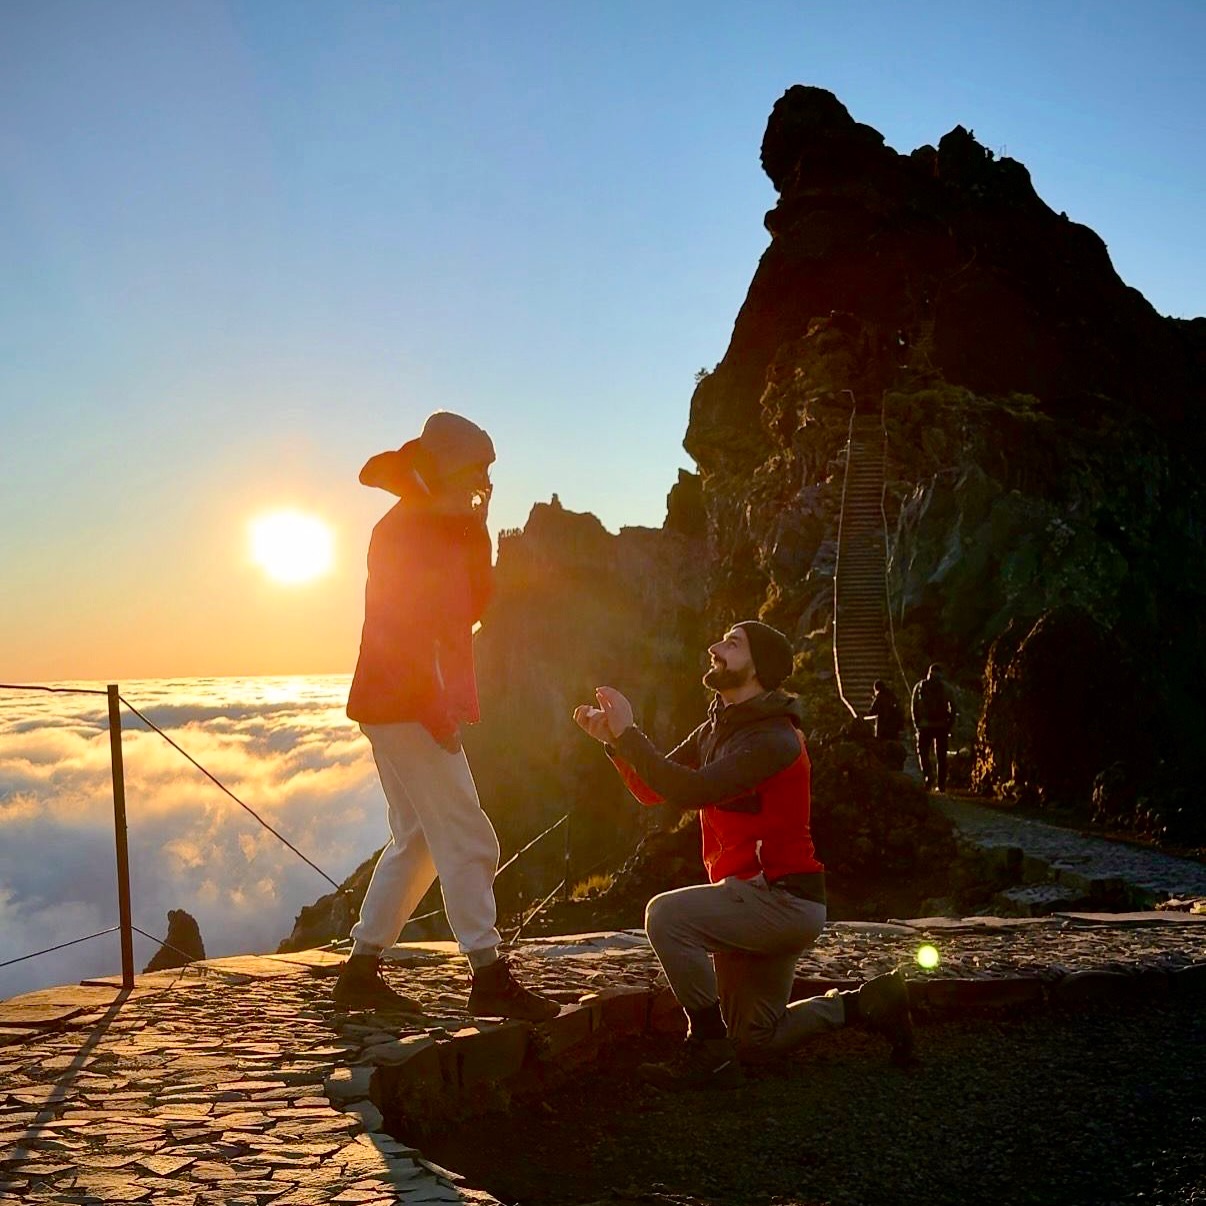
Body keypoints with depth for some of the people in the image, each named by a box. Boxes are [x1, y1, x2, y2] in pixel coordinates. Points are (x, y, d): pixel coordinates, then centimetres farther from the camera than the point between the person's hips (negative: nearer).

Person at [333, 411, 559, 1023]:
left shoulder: (439, 531, 17)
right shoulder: (402, 531, -12)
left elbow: (472, 609, 17)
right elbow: (397, 629, -19)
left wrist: (479, 533, 8)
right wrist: (436, 710, -21)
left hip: (420, 710, 10)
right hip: (407, 710, -10)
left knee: (416, 842, 13)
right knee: (467, 842, -8)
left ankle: (361, 971, 17)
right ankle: (488, 979, -5)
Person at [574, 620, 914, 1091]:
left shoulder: (774, 740, -20)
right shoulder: (715, 729, 10)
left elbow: (693, 791, -32)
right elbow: (653, 788, 5)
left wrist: (630, 734, -27)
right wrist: (615, 740, -10)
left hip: (784, 897, -9)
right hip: (755, 901, 10)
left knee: (667, 914, -29)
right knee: (757, 1042, 15)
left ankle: (709, 1052, -18)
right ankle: (866, 1003, 29)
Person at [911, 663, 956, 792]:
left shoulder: (920, 686, 3)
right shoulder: (946, 687, 1)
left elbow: (913, 706, 1)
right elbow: (952, 707, -3)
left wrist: (917, 723, 7)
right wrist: (950, 724, 4)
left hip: (925, 725, -1)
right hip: (942, 725, 1)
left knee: (923, 752, 10)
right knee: (941, 756, 8)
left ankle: (928, 774, -14)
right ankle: (941, 783, 7)